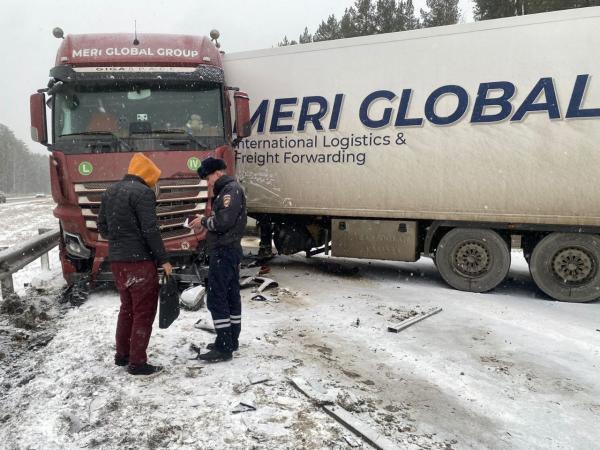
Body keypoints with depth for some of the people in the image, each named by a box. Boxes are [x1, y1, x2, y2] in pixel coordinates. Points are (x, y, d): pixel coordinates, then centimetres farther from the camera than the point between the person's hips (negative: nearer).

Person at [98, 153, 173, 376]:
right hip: (140, 261, -8)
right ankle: (137, 362, 5)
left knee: (127, 307, 20)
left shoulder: (110, 192, 12)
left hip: (116, 260, 8)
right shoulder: (142, 192, -13)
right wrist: (163, 259, -11)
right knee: (144, 312, 1)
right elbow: (151, 230, -18)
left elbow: (102, 226, 16)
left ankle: (122, 354, 29)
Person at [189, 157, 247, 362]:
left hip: (224, 251, -11)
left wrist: (204, 222, -9)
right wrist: (205, 220, 5)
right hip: (230, 250, 11)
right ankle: (231, 340, 23)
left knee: (216, 298, -8)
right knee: (231, 295, 14)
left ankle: (223, 347, -4)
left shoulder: (231, 189, -15)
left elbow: (223, 221, -24)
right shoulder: (228, 190, 18)